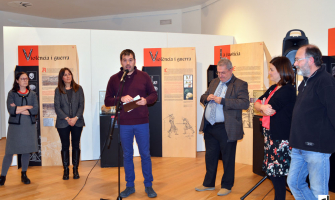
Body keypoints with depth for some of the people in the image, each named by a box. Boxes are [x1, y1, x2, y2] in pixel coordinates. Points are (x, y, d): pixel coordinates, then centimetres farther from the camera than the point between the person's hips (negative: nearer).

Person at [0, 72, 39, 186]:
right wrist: (27, 107, -8)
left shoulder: (32, 94, 9)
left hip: (29, 126, 3)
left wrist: (18, 109, -9)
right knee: (10, 152, -2)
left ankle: (24, 175, 20)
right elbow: (11, 110, -12)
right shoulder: (12, 94, 2)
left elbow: (36, 110, -5)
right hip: (15, 126, -2)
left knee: (27, 151, 7)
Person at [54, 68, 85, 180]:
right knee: (65, 146, 4)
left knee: (76, 145, 5)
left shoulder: (78, 89, 6)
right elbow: (57, 107, -2)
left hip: (77, 122, 1)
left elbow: (81, 105, 1)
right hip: (63, 123, -1)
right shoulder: (58, 90, 4)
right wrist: (67, 119, -12)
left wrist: (76, 118, -12)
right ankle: (66, 170, 12)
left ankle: (75, 169, 14)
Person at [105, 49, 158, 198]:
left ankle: (148, 185, 20)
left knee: (145, 154, 5)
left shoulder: (144, 76, 3)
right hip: (124, 124, 1)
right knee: (127, 155, 10)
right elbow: (107, 101, 2)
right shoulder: (114, 79, 2)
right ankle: (130, 186, 24)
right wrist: (121, 99, -16)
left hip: (142, 122, 0)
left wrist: (146, 100, -13)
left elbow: (154, 94, 8)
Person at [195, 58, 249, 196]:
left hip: (226, 129, -6)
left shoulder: (240, 85, -6)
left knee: (228, 159, 7)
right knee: (210, 157, 17)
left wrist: (222, 101, -24)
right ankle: (209, 184, 31)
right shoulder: (214, 82, 14)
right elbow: (202, 98, 19)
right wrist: (207, 98, -6)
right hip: (209, 127, 6)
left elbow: (245, 103, -19)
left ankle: (226, 186, 23)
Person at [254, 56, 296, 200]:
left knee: (277, 172, -1)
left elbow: (271, 109, -19)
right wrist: (262, 107, -11)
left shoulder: (287, 90, -15)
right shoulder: (273, 88, 14)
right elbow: (257, 103, 10)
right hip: (270, 134, 9)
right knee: (272, 171, 13)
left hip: (280, 138, -9)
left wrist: (262, 106, 1)